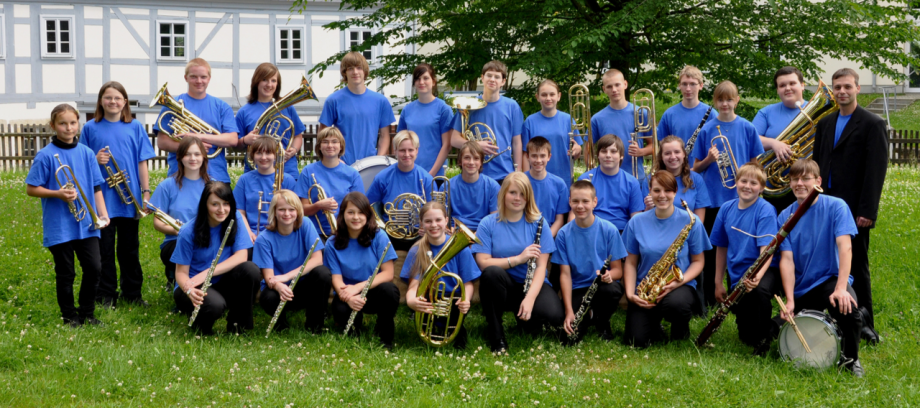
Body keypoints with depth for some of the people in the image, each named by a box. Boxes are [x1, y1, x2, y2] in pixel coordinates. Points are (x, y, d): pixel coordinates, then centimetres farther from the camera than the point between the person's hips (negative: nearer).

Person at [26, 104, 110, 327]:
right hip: (59, 225, -3)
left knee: (93, 267, -1)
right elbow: (31, 189, -5)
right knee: (65, 273, 5)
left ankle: (87, 313, 17)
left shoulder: (86, 153, 4)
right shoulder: (46, 155, -7)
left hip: (86, 223, 3)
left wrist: (103, 213, -1)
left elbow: (96, 187, 9)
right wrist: (58, 194, -18)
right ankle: (70, 316, 20)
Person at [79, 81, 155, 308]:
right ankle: (106, 295, 14)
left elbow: (142, 162, 4)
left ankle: (132, 293, 20)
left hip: (129, 198, 1)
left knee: (130, 249, 10)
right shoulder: (91, 128, 2)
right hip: (102, 198, -1)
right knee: (104, 249, 5)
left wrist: (146, 192, -1)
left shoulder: (134, 128, 4)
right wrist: (96, 160, -14)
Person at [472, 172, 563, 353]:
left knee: (554, 316, -30)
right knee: (492, 272, -36)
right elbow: (483, 263, -12)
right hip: (502, 285, 0)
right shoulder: (488, 224, -2)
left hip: (532, 284, 0)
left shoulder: (538, 223, 0)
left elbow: (541, 266, -8)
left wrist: (530, 298, -23)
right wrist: (518, 259, -22)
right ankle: (496, 335, -18)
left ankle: (523, 316, 8)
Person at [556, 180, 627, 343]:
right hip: (577, 290, 0)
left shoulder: (609, 230, -6)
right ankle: (586, 320, 15)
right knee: (569, 335, -24)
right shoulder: (564, 234, -3)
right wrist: (569, 311, -16)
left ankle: (603, 322, -2)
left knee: (612, 290, -37)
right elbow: (565, 273, -5)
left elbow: (618, 270, -3)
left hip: (602, 285, 0)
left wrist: (608, 275, -29)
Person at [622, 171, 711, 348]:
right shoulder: (637, 222, 2)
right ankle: (654, 324, 20)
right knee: (636, 340, -18)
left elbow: (697, 261, 2)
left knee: (675, 303, -39)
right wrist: (630, 293, -10)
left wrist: (679, 282, -17)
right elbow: (630, 262, 6)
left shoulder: (690, 221, -3)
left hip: (679, 287, -1)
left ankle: (681, 327, 0)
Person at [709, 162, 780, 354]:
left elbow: (766, 250, -23)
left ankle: (764, 339, -15)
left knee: (760, 290, -41)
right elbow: (721, 247, 12)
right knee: (746, 336, 2)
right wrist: (718, 283, 11)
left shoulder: (765, 210, -13)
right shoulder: (727, 209, 3)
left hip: (763, 270, -5)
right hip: (736, 274, 5)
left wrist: (758, 276, -41)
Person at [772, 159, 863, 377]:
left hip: (830, 279, -3)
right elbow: (786, 259, -8)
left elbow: (845, 247, -18)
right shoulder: (785, 216, 0)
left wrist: (841, 288, -31)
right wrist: (790, 300, -20)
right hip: (800, 288, 3)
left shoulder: (835, 206, -8)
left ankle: (851, 358, -6)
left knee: (848, 308, -35)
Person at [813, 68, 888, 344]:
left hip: (853, 209, -5)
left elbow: (876, 171, -10)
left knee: (856, 267, 1)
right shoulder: (825, 123, 14)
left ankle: (864, 325, 11)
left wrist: (867, 211, -15)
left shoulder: (872, 124, -5)